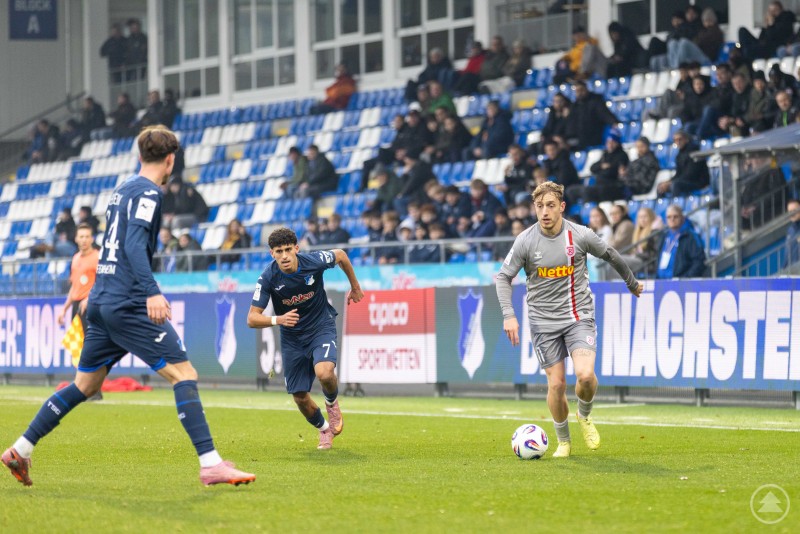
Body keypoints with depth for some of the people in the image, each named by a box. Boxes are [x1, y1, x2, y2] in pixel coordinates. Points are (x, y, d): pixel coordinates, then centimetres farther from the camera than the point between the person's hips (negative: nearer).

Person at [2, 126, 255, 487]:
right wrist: (152, 292, -34)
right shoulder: (148, 193, -8)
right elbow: (134, 243, -22)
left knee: (85, 385, 18)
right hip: (129, 305, -9)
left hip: (101, 302, 9)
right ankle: (210, 464, -20)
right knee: (184, 374, -11)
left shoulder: (122, 190, 19)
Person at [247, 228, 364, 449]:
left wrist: (355, 287, 15)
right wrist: (278, 320, -38)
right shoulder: (268, 278, -21)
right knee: (300, 397, 3)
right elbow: (252, 318, -19)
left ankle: (332, 403, 7)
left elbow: (340, 255, 3)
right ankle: (324, 429, 35)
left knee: (324, 373, -30)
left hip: (321, 327, -2)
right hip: (292, 337, 2)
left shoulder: (314, 261, -21)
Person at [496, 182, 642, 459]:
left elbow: (611, 256, 11)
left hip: (579, 316, 0)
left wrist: (632, 283, 26)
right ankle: (563, 441, 19)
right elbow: (504, 277, -1)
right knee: (556, 383, -4)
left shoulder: (580, 235, -7)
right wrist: (508, 315, -15)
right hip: (543, 320, 0)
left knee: (585, 375, -20)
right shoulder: (525, 241, -8)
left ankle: (585, 415, 13)